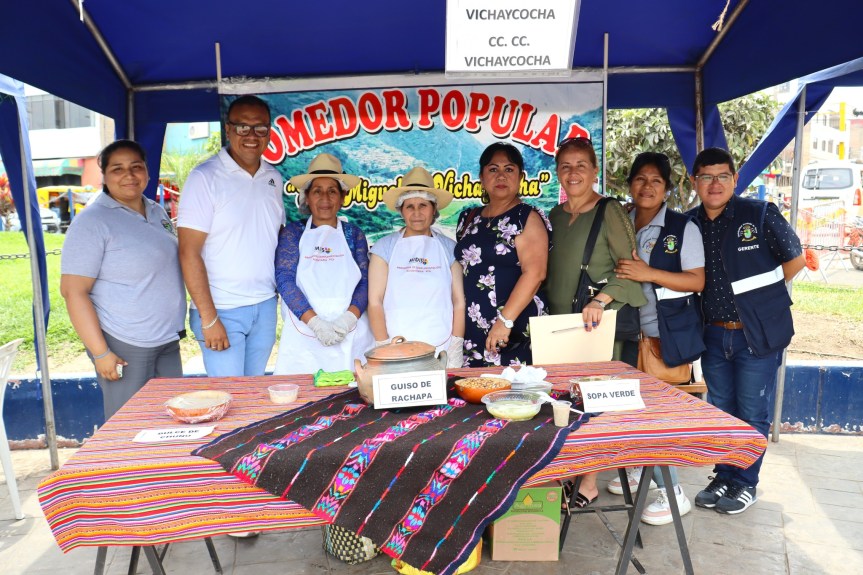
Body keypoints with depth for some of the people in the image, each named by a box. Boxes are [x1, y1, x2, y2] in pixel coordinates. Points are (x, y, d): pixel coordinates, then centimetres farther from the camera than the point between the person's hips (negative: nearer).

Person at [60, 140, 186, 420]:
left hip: (168, 342, 7)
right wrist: (100, 353, -18)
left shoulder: (157, 212, 10)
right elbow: (73, 291, -15)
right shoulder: (93, 222, -12)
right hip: (125, 347, -7)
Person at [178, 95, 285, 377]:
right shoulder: (205, 177, -9)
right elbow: (189, 252, -12)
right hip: (222, 310, -5)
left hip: (266, 307, 5)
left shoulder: (273, 178, 8)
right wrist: (209, 319, -14)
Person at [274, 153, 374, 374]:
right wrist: (315, 322, -15)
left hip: (352, 336, 1)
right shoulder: (293, 233, 9)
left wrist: (348, 318, -16)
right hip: (304, 338, -1)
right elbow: (284, 280, -3)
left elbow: (365, 282, 3)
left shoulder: (354, 234, 12)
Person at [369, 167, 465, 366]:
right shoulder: (384, 247, 3)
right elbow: (375, 302, -1)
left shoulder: (449, 248, 7)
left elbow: (459, 302, 5)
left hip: (443, 350, 1)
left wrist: (456, 349, -2)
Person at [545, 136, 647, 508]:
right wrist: (549, 314, 15)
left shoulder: (610, 212, -6)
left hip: (600, 323, -6)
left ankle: (589, 481, 8)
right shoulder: (555, 216, 13)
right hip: (559, 322, 6)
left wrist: (601, 300, -22)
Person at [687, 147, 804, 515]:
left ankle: (746, 484, 23)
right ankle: (723, 477, 31)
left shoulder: (760, 215, -8)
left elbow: (795, 260, 0)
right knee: (719, 410, 15)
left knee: (751, 414, 6)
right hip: (715, 333, 4)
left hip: (758, 334, -4)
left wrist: (759, 295, -1)